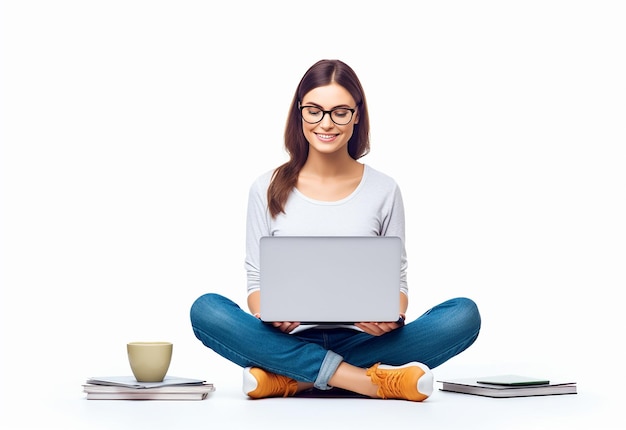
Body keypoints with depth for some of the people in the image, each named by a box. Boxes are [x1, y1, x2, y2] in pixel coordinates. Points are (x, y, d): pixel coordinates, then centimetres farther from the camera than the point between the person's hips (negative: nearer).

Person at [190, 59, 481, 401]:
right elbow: (256, 281, 6)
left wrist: (393, 316, -16)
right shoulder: (267, 189, 7)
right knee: (206, 309, -28)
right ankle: (373, 381, -29)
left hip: (362, 342, 1)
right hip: (291, 342, 0)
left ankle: (290, 380, -25)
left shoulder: (384, 190, 7)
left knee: (464, 314, -25)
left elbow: (397, 279, 8)